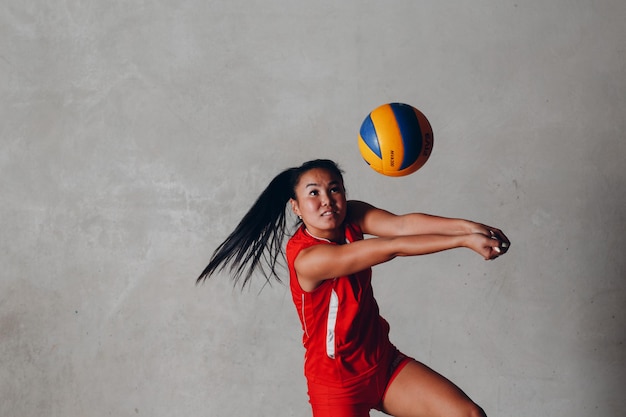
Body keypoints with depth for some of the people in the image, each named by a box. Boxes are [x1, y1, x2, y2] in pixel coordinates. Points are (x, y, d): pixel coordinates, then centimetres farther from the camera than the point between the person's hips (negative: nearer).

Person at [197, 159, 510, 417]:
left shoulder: (352, 217, -7)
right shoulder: (308, 258, -27)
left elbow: (402, 224, -26)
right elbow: (392, 249, -34)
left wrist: (465, 225, -41)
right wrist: (464, 241, -38)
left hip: (385, 362, 6)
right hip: (338, 382, -6)